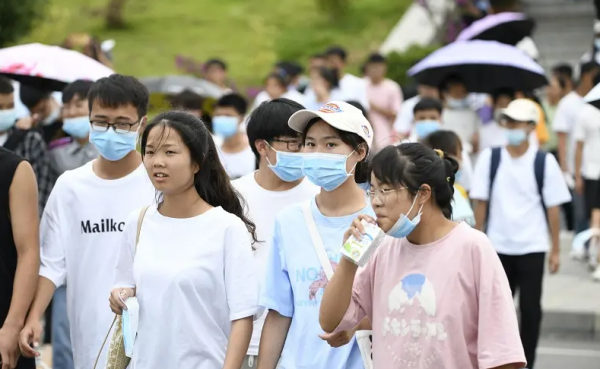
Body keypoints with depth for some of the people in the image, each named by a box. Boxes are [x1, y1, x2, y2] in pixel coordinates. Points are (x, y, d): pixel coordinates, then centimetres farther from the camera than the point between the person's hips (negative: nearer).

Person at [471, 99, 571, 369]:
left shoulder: (544, 162, -3)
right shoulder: (490, 158, 0)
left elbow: (553, 207, 0)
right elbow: (480, 202, 3)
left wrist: (555, 249, 1)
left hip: (532, 248, -1)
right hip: (497, 246, 1)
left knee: (530, 309, 1)